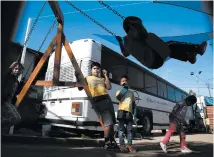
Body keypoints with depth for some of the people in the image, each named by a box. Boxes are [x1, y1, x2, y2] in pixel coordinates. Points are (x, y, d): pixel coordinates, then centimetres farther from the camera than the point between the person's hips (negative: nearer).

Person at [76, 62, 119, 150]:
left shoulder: (102, 79, 26)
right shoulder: (87, 78, 15)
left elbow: (109, 87, 9)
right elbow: (80, 88, 7)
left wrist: (105, 75, 8)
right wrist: (77, 78, -6)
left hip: (106, 99, 6)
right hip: (97, 101, -6)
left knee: (111, 122, 11)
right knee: (108, 122, -10)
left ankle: (112, 141, 26)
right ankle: (106, 143, 3)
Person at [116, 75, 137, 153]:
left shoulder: (131, 92, 21)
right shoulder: (119, 91, 10)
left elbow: (133, 103, 22)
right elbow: (118, 97, -13)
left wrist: (133, 111, 9)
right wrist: (123, 88, -10)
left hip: (129, 112, 4)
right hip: (122, 111, -3)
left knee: (129, 129, 3)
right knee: (121, 129, -3)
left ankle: (129, 145, 9)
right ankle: (122, 145, 1)